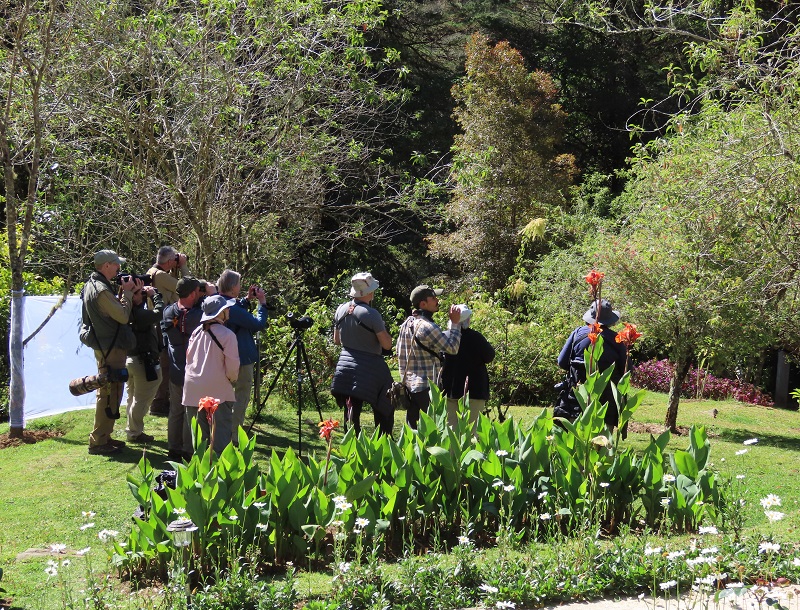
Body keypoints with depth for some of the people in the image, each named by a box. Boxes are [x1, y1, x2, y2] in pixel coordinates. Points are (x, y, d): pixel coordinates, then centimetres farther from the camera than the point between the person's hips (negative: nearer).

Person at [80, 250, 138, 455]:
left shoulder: (92, 285, 13)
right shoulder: (101, 290, -20)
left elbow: (116, 310, 14)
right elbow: (123, 316, -20)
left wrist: (129, 291, 4)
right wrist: (128, 292, -10)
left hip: (105, 346, 11)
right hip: (110, 348, -11)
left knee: (109, 393, 18)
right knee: (108, 394, -6)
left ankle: (104, 437, 26)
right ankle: (98, 442, -3)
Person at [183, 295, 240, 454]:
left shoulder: (196, 332, 6)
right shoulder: (227, 335, -11)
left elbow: (188, 357, 13)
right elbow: (232, 365, -11)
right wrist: (233, 380, 8)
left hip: (193, 389, 6)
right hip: (217, 390, -6)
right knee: (221, 431, -2)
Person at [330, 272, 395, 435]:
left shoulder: (341, 310, 3)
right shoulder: (371, 314, -16)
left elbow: (336, 340, 15)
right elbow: (387, 345, -13)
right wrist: (384, 329, 4)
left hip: (345, 368, 6)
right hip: (369, 370, -6)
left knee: (352, 414, 10)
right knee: (384, 413, 5)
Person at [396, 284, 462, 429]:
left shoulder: (406, 324, 10)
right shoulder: (427, 327, -17)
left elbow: (400, 353, 17)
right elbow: (452, 348, -13)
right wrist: (454, 323, -5)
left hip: (409, 384, 9)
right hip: (427, 386, -9)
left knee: (410, 428, 10)